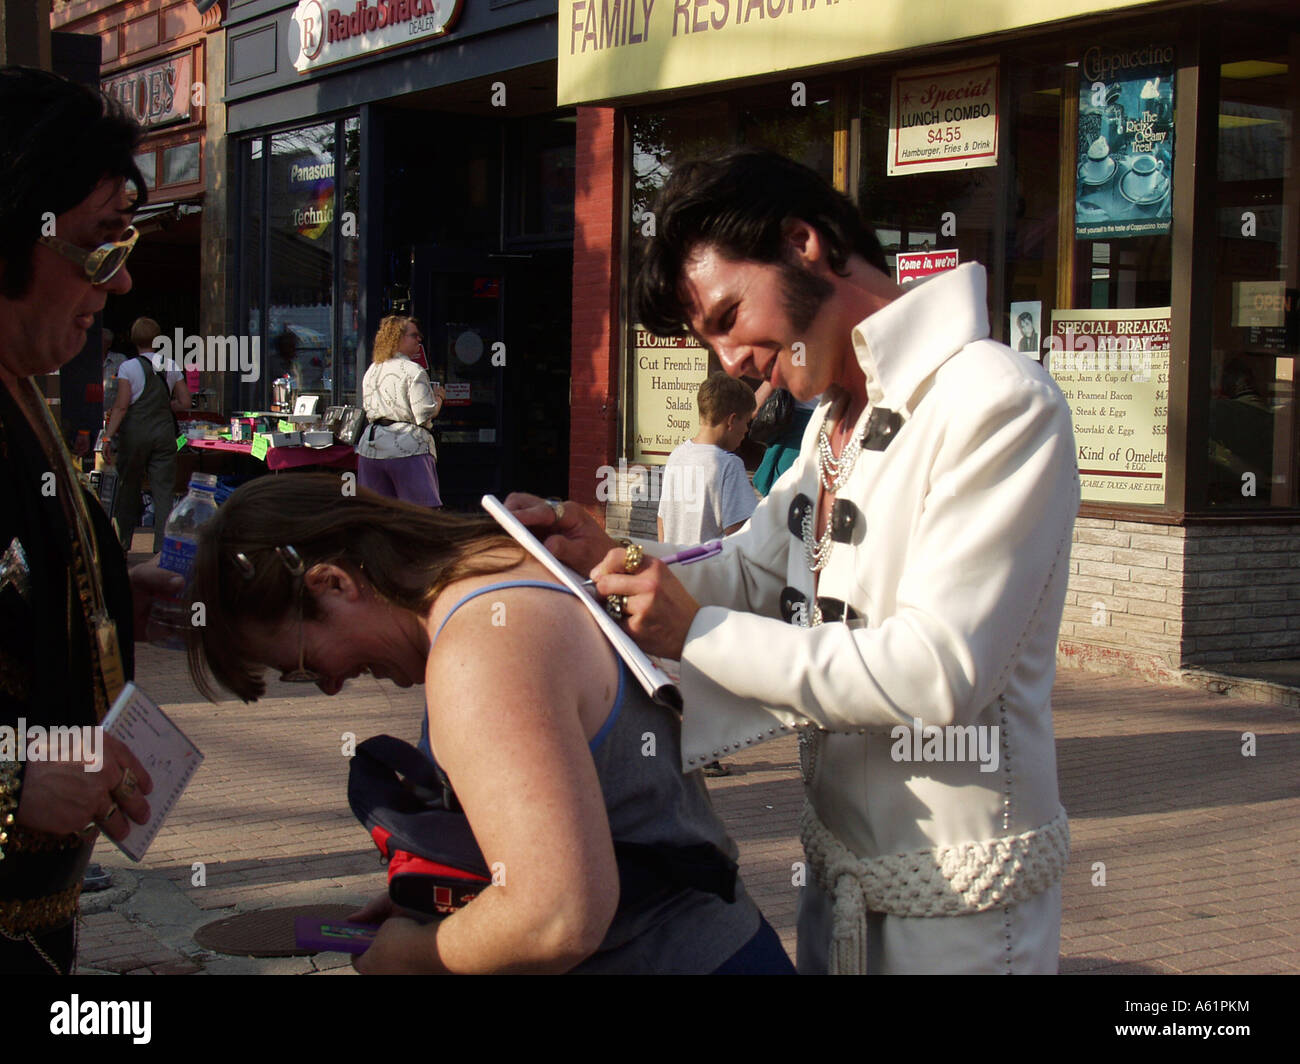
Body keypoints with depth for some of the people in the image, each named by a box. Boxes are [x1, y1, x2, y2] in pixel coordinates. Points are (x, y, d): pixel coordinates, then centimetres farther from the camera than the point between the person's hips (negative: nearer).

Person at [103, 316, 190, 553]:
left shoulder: (128, 367, -6)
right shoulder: (171, 366, 4)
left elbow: (121, 407, -12)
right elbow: (184, 402, 6)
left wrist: (108, 437, -12)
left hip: (135, 431, -2)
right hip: (164, 431, 2)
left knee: (128, 487, 11)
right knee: (163, 490, 2)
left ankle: (122, 541, 21)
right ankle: (163, 545, -5)